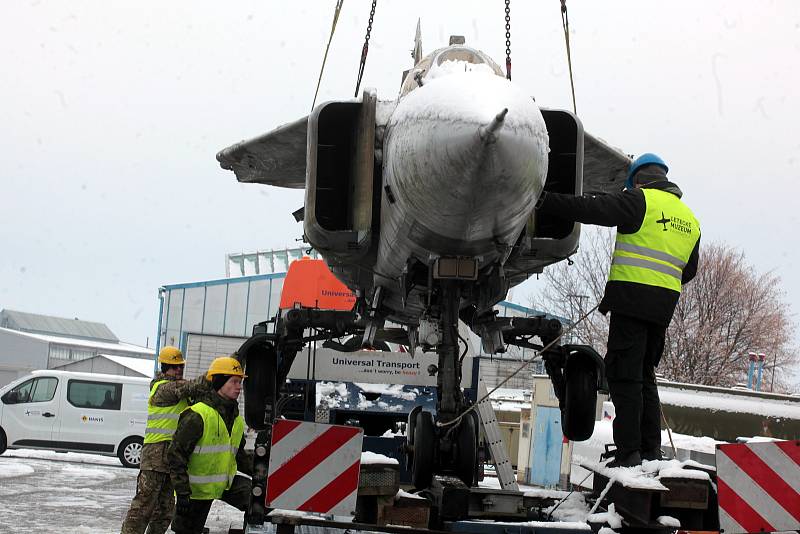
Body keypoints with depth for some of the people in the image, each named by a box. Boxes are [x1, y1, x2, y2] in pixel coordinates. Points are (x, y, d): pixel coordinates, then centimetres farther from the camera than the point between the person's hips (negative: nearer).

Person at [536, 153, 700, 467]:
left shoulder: (640, 200, -2)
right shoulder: (689, 218, 20)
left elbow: (593, 209, -15)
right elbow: (689, 270, 26)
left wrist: (545, 202, -16)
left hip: (632, 298, -7)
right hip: (664, 305, 7)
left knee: (624, 374, -4)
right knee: (645, 375, 16)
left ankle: (628, 453, -8)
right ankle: (651, 452, 17)